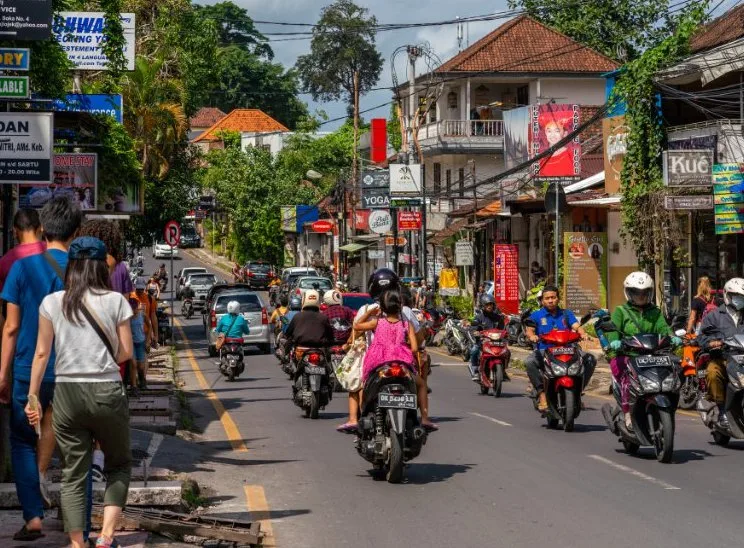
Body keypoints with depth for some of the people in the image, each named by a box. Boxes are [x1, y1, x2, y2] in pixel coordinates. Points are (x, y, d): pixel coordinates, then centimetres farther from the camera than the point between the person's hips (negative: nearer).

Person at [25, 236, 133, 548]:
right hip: (107, 391, -1)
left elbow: (41, 353, 2)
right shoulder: (115, 301, -2)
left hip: (66, 393, 1)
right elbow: (125, 353, 1)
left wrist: (32, 398, 9)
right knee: (119, 465, 17)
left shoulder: (52, 303, 1)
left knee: (73, 474, 9)